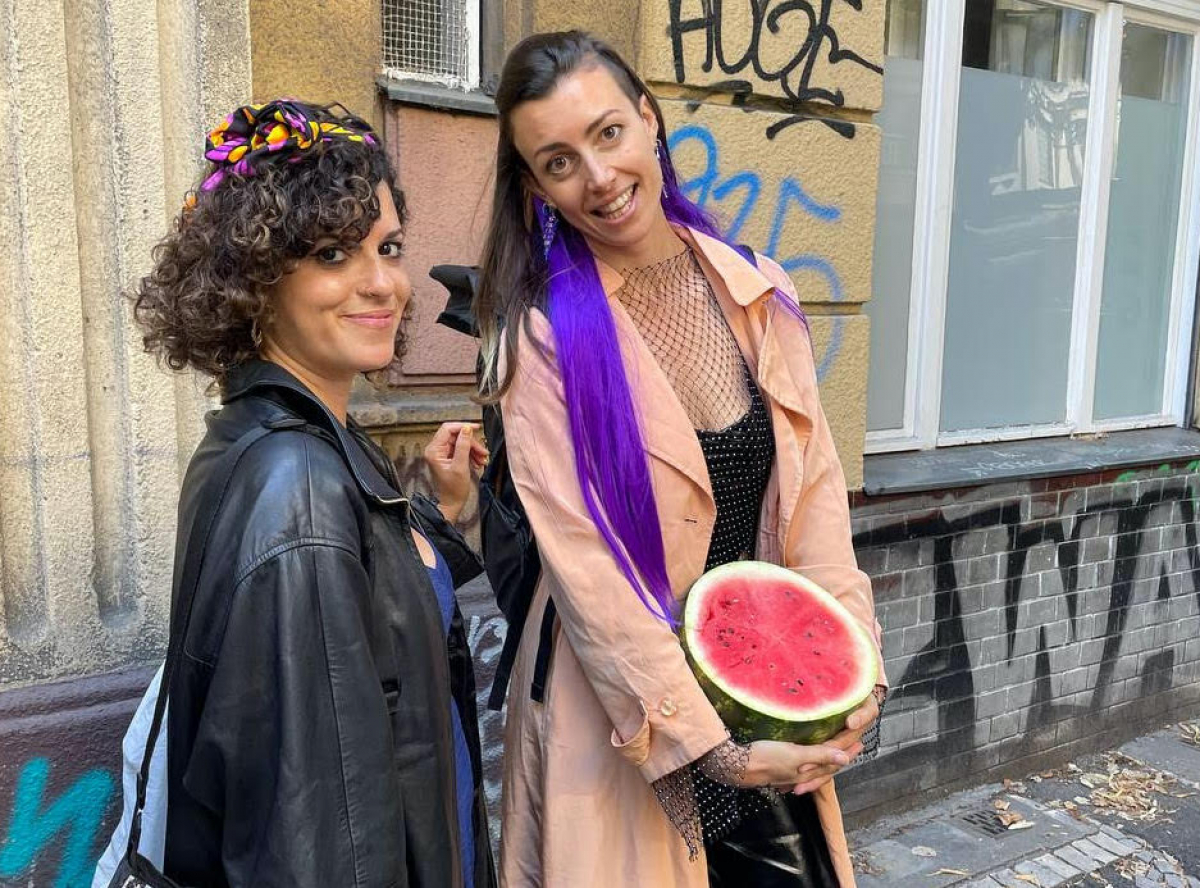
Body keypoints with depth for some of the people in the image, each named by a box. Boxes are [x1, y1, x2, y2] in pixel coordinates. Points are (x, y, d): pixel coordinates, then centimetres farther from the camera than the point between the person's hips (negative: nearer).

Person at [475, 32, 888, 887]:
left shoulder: (759, 293, -1)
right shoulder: (542, 336, -15)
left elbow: (815, 483, 0)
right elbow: (584, 565, -18)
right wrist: (708, 746, -20)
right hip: (620, 713, -4)